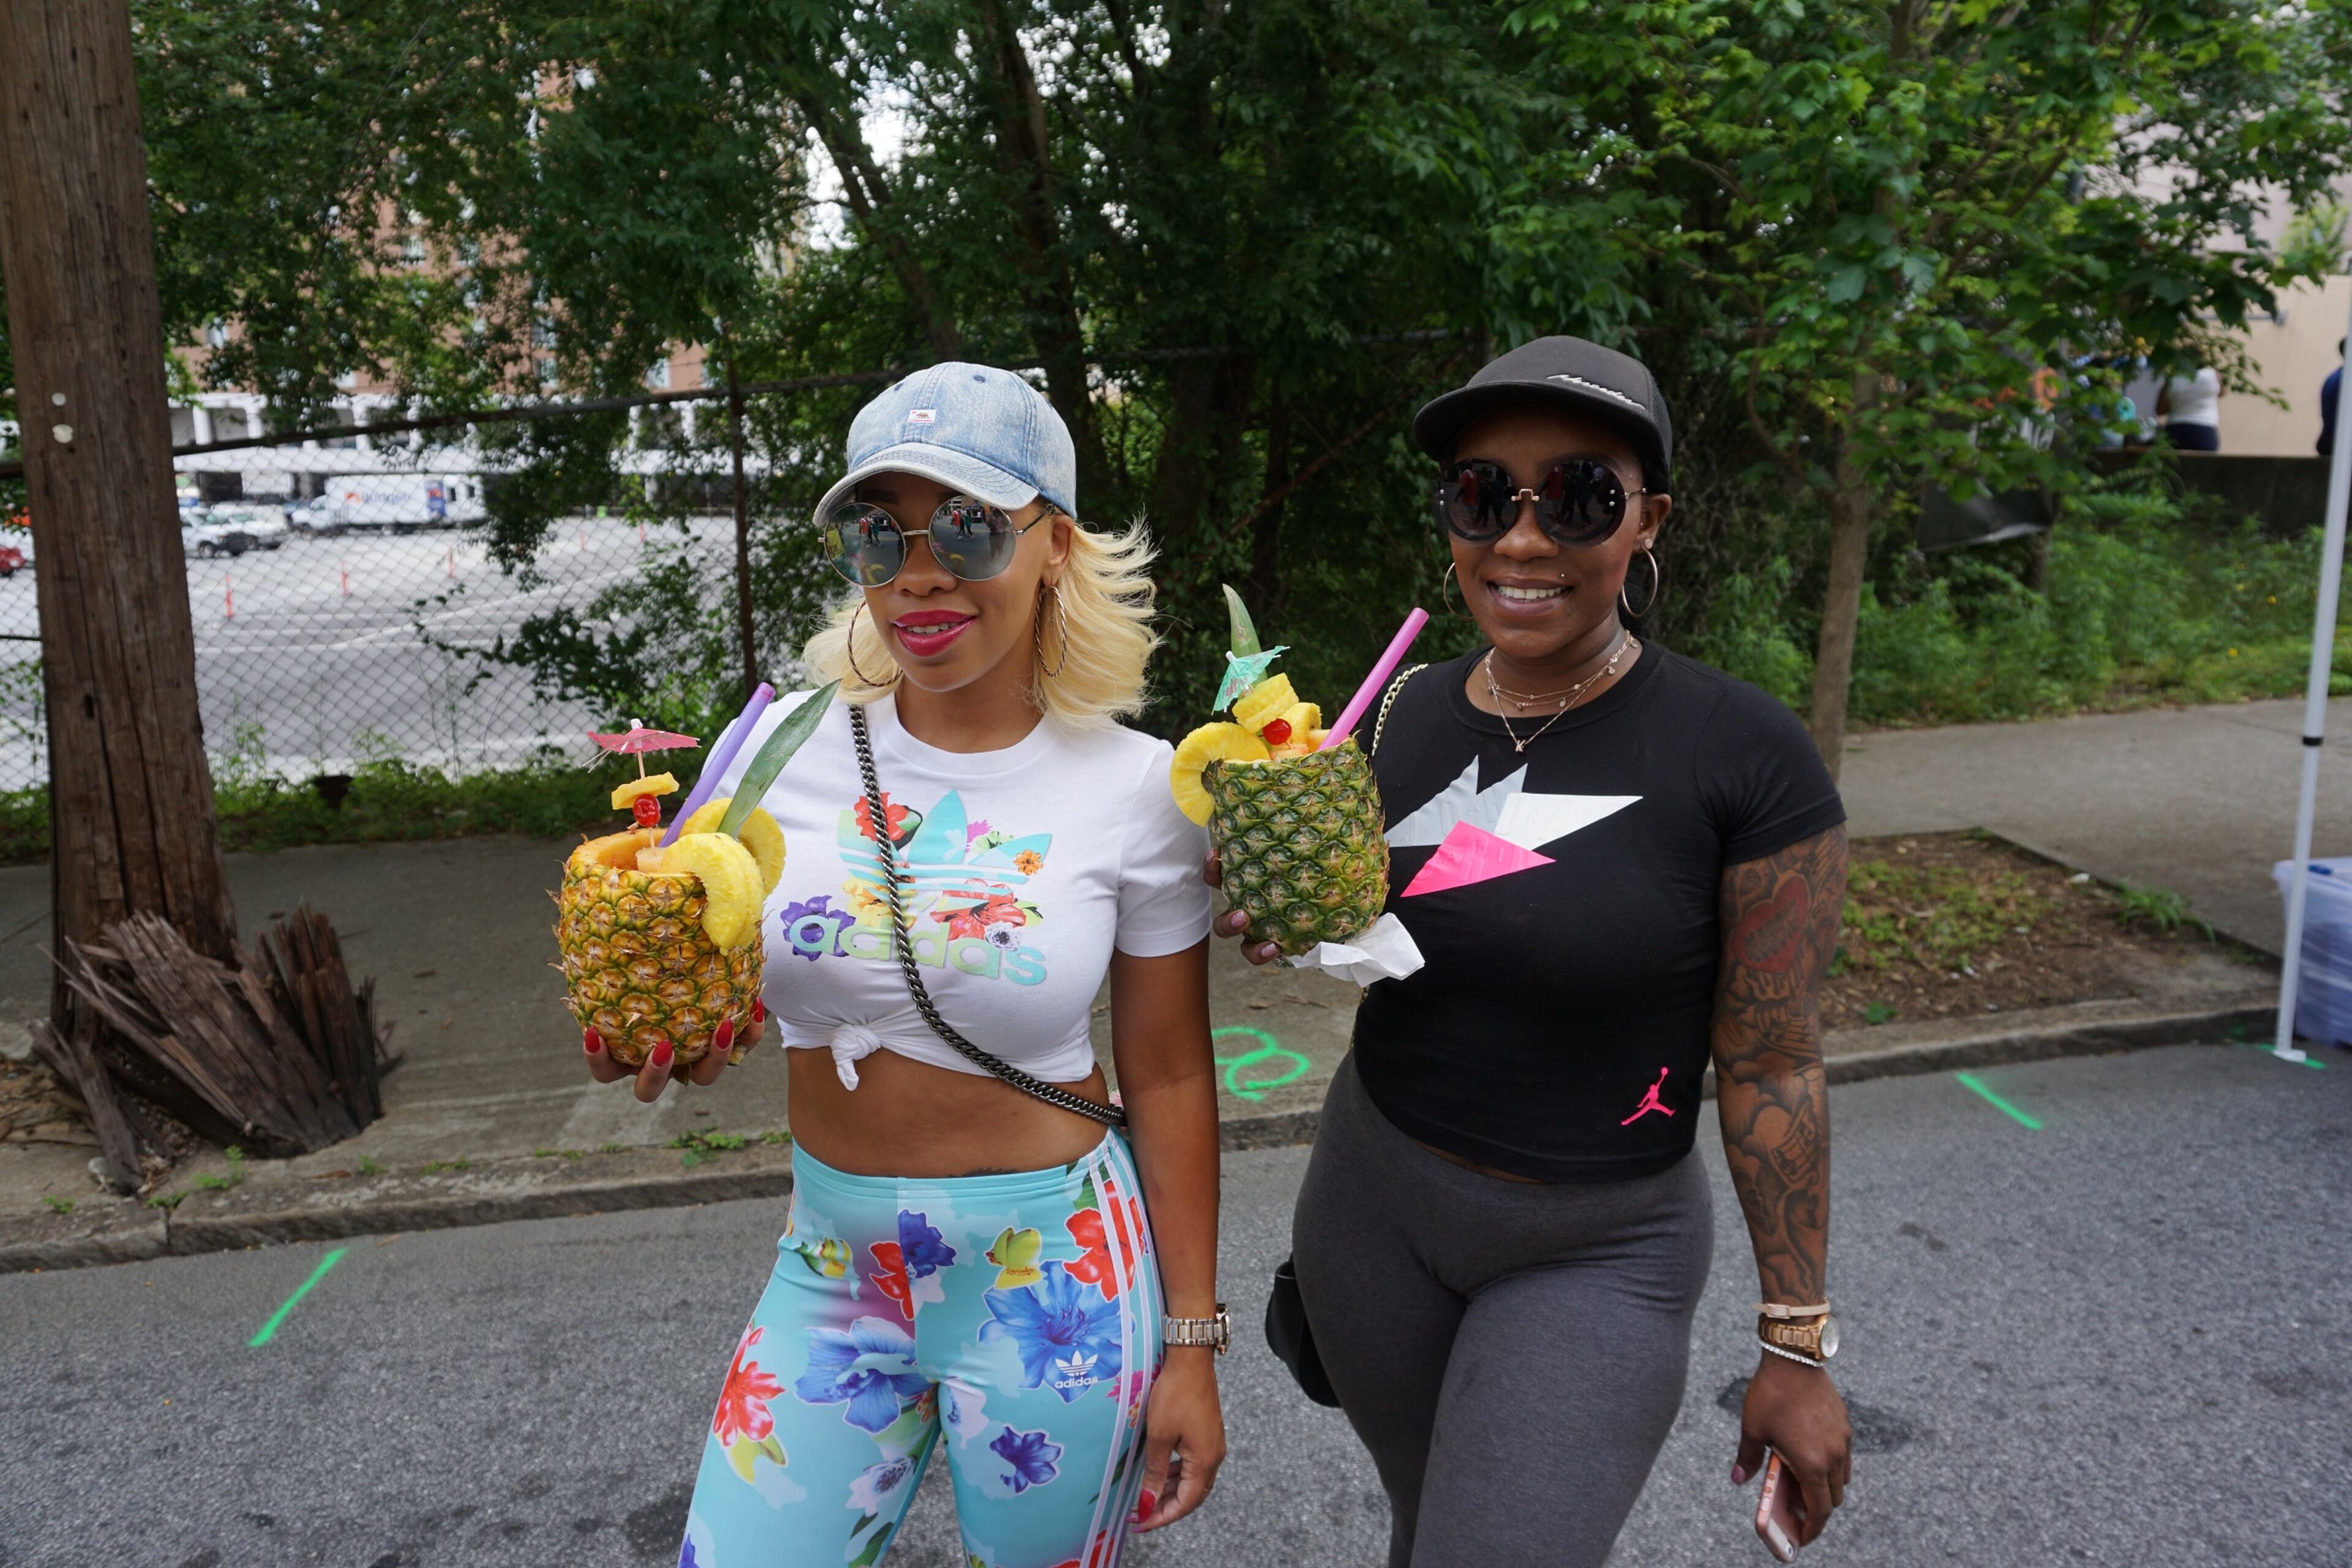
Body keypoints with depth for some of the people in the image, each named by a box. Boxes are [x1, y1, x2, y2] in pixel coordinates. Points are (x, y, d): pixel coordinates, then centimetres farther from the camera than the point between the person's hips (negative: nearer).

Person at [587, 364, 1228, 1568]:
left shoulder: (1135, 788, -10)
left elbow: (1167, 1075, -4)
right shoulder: (784, 746, -5)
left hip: (1052, 1282, -2)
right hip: (832, 1272, 3)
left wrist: (1191, 1344, -2)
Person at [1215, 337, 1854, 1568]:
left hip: (1595, 1252, -4)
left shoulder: (1745, 759, -18)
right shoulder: (1409, 709, -4)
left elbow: (1771, 1070, -12)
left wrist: (1797, 1345, -6)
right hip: (1372, 1194, 5)